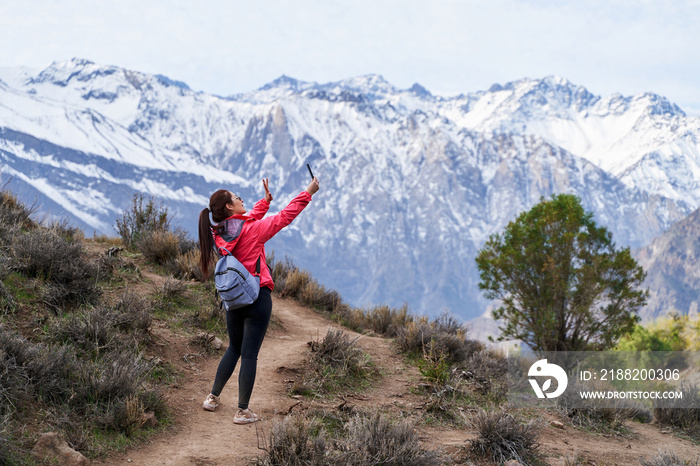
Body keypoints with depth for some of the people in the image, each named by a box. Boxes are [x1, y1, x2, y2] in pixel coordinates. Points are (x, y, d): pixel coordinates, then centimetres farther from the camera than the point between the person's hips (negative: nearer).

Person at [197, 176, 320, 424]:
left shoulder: (219, 233, 3)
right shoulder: (252, 230, -15)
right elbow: (285, 216, -8)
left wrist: (266, 199, 30)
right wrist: (308, 192, 1)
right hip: (257, 298, -6)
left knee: (234, 349, 23)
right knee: (249, 354, 0)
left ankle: (213, 397, 26)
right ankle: (243, 411, 4)